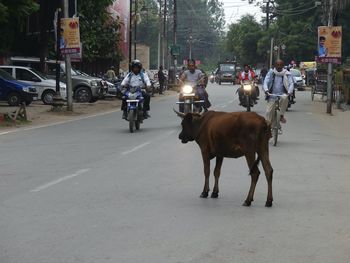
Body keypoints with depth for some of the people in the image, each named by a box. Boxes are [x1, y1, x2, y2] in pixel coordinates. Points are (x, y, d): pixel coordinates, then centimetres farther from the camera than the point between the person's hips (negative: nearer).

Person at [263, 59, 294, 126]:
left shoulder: (287, 74, 3)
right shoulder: (271, 72, 5)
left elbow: (291, 83, -7)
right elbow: (266, 82, -5)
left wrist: (289, 92, -27)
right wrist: (266, 90, -26)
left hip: (282, 95, -1)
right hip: (272, 96, 1)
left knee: (284, 98, -35)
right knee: (269, 112, -7)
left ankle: (281, 116, -19)